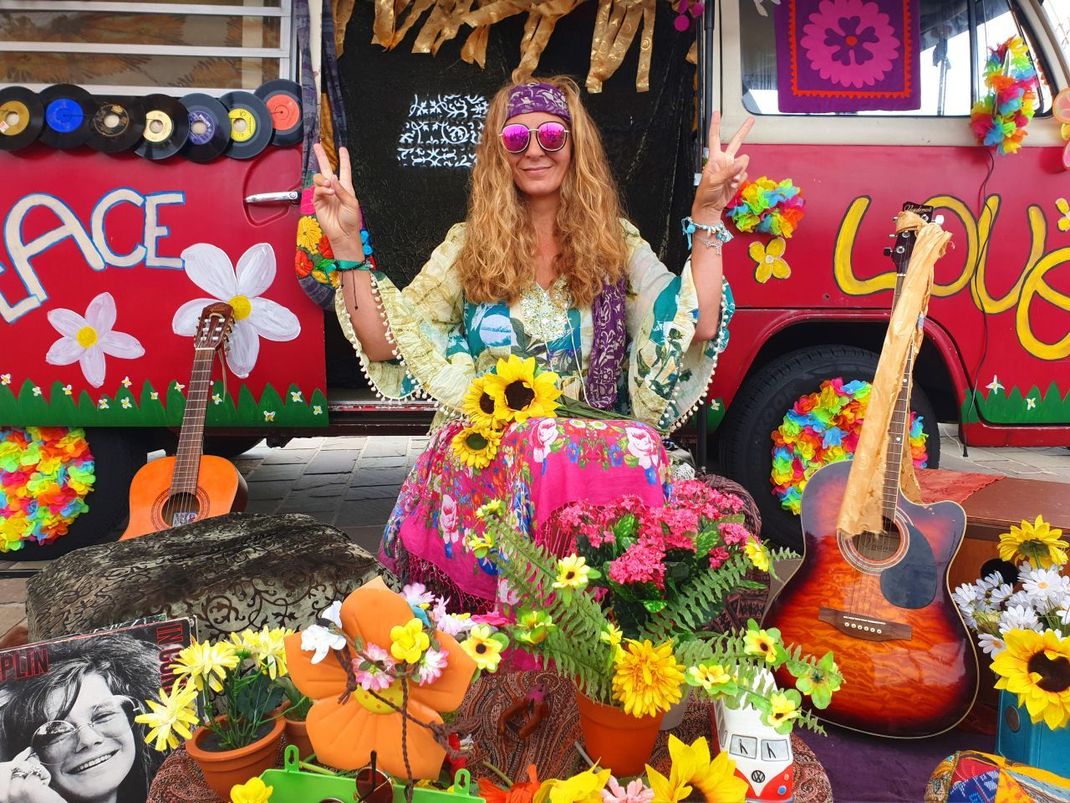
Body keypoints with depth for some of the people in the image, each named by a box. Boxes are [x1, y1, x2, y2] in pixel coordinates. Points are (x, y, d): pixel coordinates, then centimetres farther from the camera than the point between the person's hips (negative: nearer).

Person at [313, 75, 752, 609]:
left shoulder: (617, 243, 12)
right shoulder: (469, 245, 14)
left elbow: (699, 325, -2)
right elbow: (383, 341, 7)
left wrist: (706, 215, -5)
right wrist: (347, 243, -1)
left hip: (595, 450, 1)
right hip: (478, 458, 0)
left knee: (639, 451, -34)